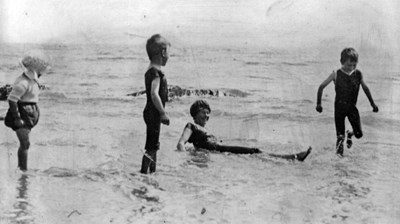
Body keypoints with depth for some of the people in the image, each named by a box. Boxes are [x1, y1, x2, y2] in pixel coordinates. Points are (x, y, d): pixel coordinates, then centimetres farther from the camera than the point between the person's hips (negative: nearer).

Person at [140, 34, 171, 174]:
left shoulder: (150, 71, 13)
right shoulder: (156, 72, -18)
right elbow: (154, 94, -29)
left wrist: (161, 113, 22)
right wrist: (163, 113, -25)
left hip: (151, 113, 10)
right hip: (154, 113, -10)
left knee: (153, 146, 18)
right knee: (151, 148, -6)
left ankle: (152, 171, 28)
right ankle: (144, 172, -2)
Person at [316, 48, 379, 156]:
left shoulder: (358, 74, -1)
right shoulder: (336, 74, -8)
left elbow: (365, 88, 12)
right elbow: (321, 86, -3)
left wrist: (372, 103, 16)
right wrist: (318, 103, -6)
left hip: (352, 107, 2)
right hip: (340, 107, -2)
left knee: (359, 134, -4)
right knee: (340, 135, -4)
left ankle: (350, 135, 30)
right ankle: (339, 150, 19)